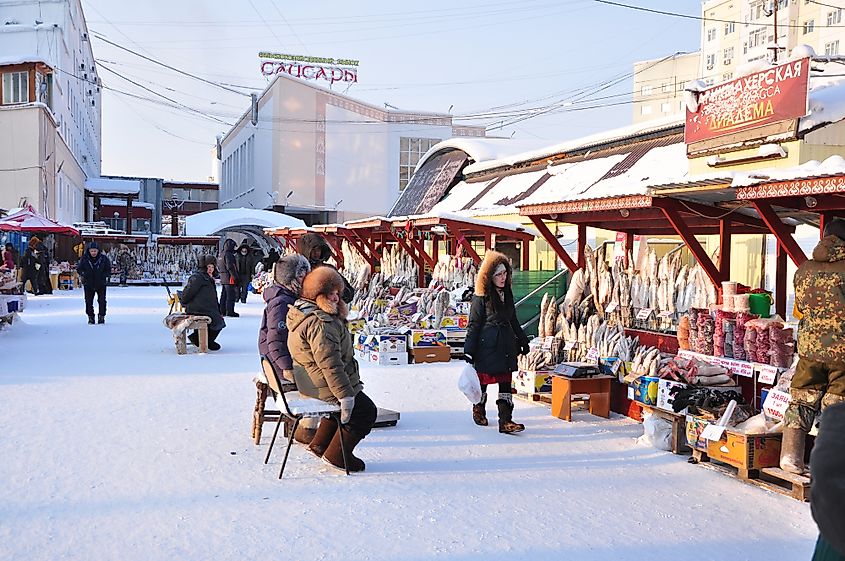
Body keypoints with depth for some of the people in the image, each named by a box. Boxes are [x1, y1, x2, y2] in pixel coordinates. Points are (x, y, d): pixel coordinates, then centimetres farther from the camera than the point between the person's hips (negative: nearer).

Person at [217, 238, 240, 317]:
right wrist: (235, 276, -19)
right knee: (231, 295, -6)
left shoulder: (220, 254, 15)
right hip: (229, 278, -10)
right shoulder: (228, 254, -16)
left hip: (223, 278, 10)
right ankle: (230, 312, -7)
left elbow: (218, 267, 22)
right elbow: (230, 267, -22)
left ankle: (222, 311, 20)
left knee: (224, 295, 15)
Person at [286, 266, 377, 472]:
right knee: (365, 411, 2)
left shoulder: (303, 313, 10)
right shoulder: (319, 323, -26)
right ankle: (336, 455, 10)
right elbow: (329, 363, -30)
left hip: (307, 381, 11)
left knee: (347, 402, 31)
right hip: (324, 384, -11)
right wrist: (345, 394, -28)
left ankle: (319, 445, 32)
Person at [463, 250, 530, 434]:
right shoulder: (481, 297, -8)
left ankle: (505, 421, -2)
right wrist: (469, 351, -11)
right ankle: (479, 411, 31)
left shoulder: (507, 293, 12)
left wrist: (522, 341, 24)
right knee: (483, 379, 7)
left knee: (505, 384, 0)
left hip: (506, 344, 6)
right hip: (487, 345, -6)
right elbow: (473, 324, -7)